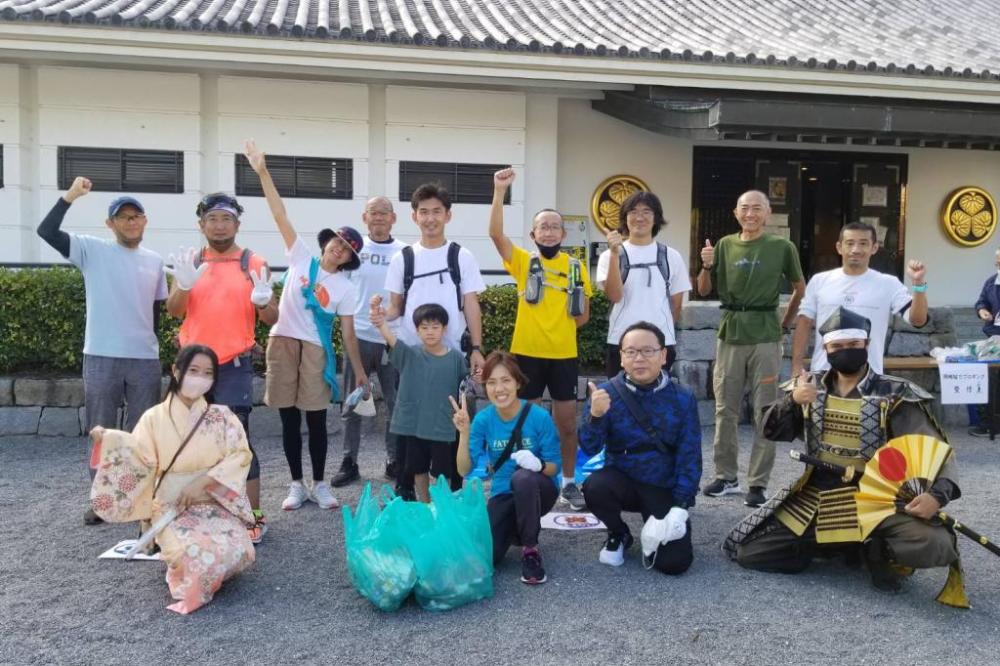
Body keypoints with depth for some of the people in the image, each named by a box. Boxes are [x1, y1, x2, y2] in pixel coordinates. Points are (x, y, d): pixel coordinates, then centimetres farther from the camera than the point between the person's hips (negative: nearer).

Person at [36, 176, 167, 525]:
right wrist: (70, 196, -18)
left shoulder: (155, 261, 10)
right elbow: (46, 231, -12)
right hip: (101, 357, -2)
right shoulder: (92, 250, 0)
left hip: (146, 359, 3)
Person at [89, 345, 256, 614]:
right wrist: (109, 440, -19)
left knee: (235, 549, -27)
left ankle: (202, 578, 8)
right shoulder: (155, 417, 2)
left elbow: (239, 456, -5)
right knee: (194, 552, -31)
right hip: (170, 506, -1)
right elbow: (138, 462, -3)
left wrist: (203, 482, -16)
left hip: (214, 503, 1)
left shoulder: (221, 417, 1)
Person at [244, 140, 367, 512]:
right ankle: (296, 485, 16)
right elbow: (280, 215, -1)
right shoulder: (302, 258, 3)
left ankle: (319, 485, 16)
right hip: (282, 343, 1)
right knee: (289, 419, 7)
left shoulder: (346, 289, 2)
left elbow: (348, 333, 2)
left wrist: (359, 372, -3)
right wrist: (263, 173, -6)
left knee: (316, 419, 3)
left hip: (316, 350, -1)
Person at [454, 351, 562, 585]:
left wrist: (538, 464, -34)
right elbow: (465, 470, -11)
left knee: (523, 477, -39)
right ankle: (515, 529, 16)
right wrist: (464, 432, -25)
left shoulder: (539, 417, -17)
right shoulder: (483, 419, -8)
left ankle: (531, 550, -16)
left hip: (538, 491, -3)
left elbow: (554, 466, -11)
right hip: (503, 495, 3)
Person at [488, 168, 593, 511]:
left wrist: (564, 326, -6)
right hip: (527, 352, -1)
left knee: (567, 423, 9)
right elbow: (495, 233, -18)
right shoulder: (523, 261, -1)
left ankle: (569, 482, 23)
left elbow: (582, 314, 12)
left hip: (564, 354, 2)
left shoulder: (576, 266, 5)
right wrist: (500, 190, -26)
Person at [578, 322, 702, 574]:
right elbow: (589, 448, -16)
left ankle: (655, 531, 20)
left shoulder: (683, 398, -9)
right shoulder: (606, 392, -10)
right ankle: (618, 535, 2)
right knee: (594, 486, -32)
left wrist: (680, 507, -15)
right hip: (622, 480, 1)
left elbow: (689, 456, -7)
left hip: (665, 488, -1)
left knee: (674, 562, -17)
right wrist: (595, 415, -35)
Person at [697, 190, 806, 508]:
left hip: (765, 337, -3)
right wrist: (707, 265, -9)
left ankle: (758, 483, 10)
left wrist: (785, 323, 8)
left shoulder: (782, 247, -1)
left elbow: (800, 288, 10)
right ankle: (726, 475, 22)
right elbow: (704, 290, 9)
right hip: (729, 335, 3)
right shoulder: (725, 245, 6)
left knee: (764, 413, 2)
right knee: (725, 410, 9)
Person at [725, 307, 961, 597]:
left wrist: (938, 494, -27)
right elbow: (773, 433, 3)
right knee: (747, 552, -8)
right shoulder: (809, 386, 5)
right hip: (814, 501, 3)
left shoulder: (895, 395, -5)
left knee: (936, 547, -30)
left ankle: (877, 548, 4)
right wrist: (791, 401, -17)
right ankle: (844, 545, 11)